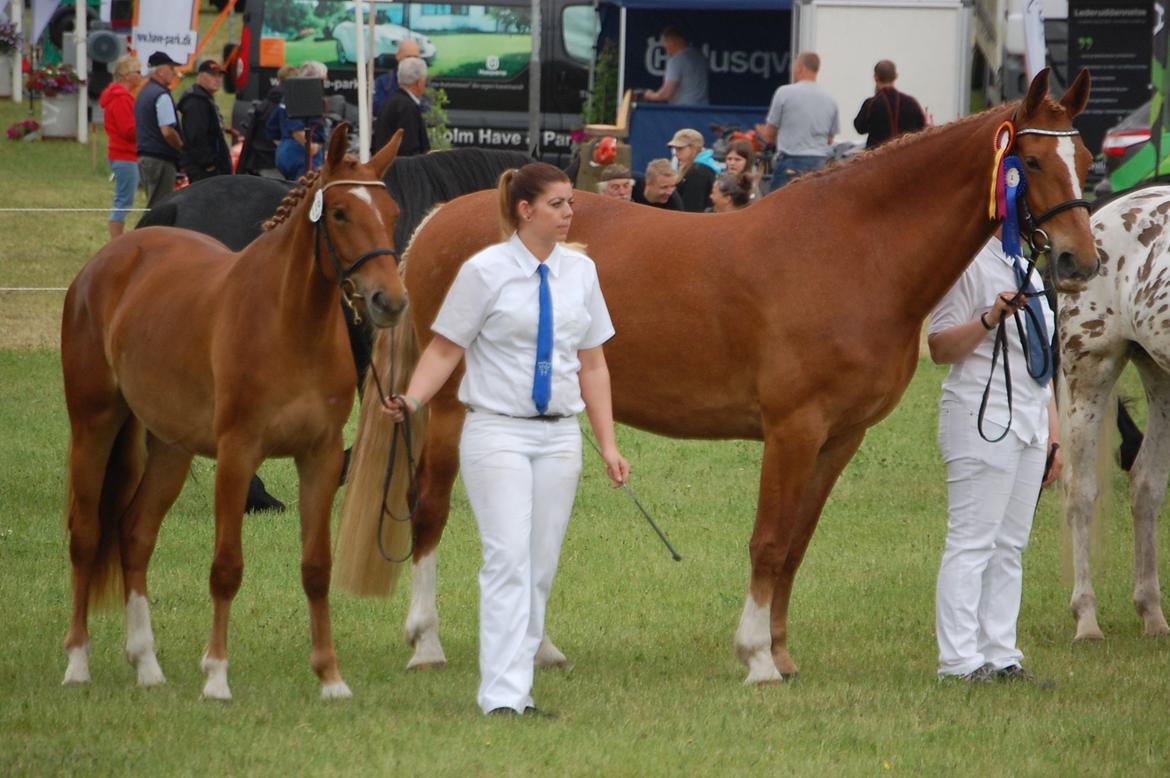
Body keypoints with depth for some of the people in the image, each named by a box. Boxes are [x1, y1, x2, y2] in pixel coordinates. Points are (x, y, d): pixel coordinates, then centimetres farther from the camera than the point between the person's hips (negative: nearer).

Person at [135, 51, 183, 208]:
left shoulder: (143, 93, 17)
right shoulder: (161, 96, -14)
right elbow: (167, 131, -20)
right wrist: (182, 148, -5)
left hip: (144, 155, 10)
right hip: (160, 159, -10)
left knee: (153, 206, 14)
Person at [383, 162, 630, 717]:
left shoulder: (580, 271, 9)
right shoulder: (485, 271, -6)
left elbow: (592, 364, 13)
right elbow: (445, 349, -6)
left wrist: (608, 444, 8)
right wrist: (410, 401, -24)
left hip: (559, 436, 5)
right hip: (498, 432, -5)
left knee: (541, 568, 5)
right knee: (508, 561, -14)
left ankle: (521, 692, 11)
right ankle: (502, 696, -16)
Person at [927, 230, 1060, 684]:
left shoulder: (1025, 268, 19)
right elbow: (939, 347, -14)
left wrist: (1053, 431, 19)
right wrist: (989, 320, -28)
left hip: (1030, 422, 9)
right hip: (982, 418, -9)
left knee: (1010, 547, 7)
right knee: (972, 541, -9)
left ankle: (1000, 657, 9)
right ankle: (958, 660, -9)